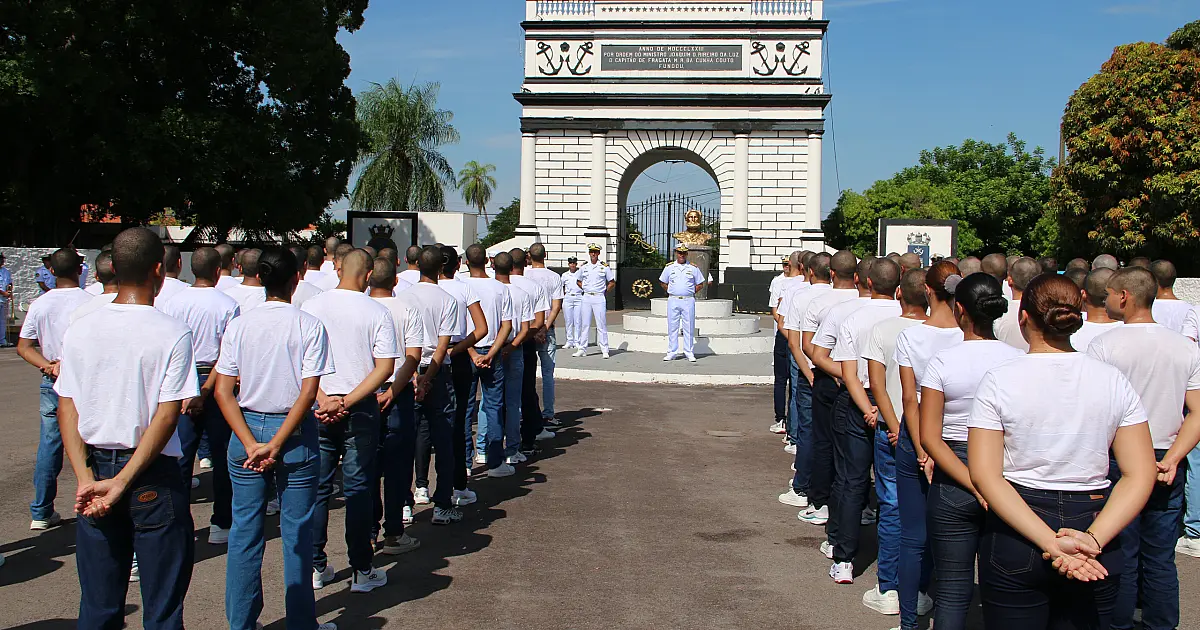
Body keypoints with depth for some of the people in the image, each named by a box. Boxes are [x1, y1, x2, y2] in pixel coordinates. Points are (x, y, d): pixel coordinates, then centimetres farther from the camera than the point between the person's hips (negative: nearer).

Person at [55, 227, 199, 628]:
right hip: (154, 477, -4)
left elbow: (66, 409, -2)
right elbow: (167, 416, -16)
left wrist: (86, 480, -6)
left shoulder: (80, 331, 0)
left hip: (96, 470, 4)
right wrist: (122, 482, -13)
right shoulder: (173, 334, -11)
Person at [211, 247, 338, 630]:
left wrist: (251, 443, -9)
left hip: (247, 427, 2)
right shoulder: (309, 326, -8)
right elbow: (308, 392, -14)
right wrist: (277, 444, -11)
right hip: (296, 433, -2)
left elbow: (223, 390, -5)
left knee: (244, 531, 11)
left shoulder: (239, 326, -1)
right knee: (297, 533, 7)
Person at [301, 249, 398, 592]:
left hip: (316, 408, 2)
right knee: (358, 489, 6)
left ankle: (316, 567, 19)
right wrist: (347, 402, -14)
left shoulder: (312, 307, -1)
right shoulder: (377, 312, -6)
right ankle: (362, 571, 11)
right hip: (361, 410, -2)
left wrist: (324, 400, -12)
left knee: (317, 488, 12)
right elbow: (385, 368, -12)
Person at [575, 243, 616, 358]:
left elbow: (612, 282, 8)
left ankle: (604, 350, 0)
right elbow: (579, 281, 22)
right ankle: (583, 349, 10)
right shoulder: (583, 267, 8)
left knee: (601, 325, -3)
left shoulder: (604, 267, 0)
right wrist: (585, 289, 9)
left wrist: (604, 291, -1)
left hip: (599, 298, -3)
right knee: (585, 324, 5)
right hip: (586, 297, 3)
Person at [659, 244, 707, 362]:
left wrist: (691, 293, 4)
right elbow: (663, 283, 16)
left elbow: (700, 284, 11)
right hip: (673, 300, 1)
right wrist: (670, 292, 8)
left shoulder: (693, 268, 5)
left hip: (688, 301, -1)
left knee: (689, 327, 1)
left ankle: (689, 353, 7)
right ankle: (672, 352, 8)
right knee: (672, 327, 3)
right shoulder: (669, 267, 7)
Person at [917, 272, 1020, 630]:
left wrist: (976, 486, -16)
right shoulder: (1018, 360, -5)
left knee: (953, 590, 6)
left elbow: (930, 438, -14)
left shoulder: (943, 363, -9)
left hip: (953, 480, -2)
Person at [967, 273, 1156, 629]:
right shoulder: (1113, 380, -1)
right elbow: (1140, 475, -6)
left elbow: (984, 475, -16)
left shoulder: (998, 380, -8)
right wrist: (1093, 540, -14)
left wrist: (1050, 543, -19)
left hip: (1017, 539, -2)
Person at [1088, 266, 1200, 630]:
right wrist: (1171, 460, -7)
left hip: (1119, 464, -4)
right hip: (1166, 467, 4)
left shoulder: (1103, 346, -12)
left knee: (1120, 559, 6)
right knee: (1161, 560, 13)